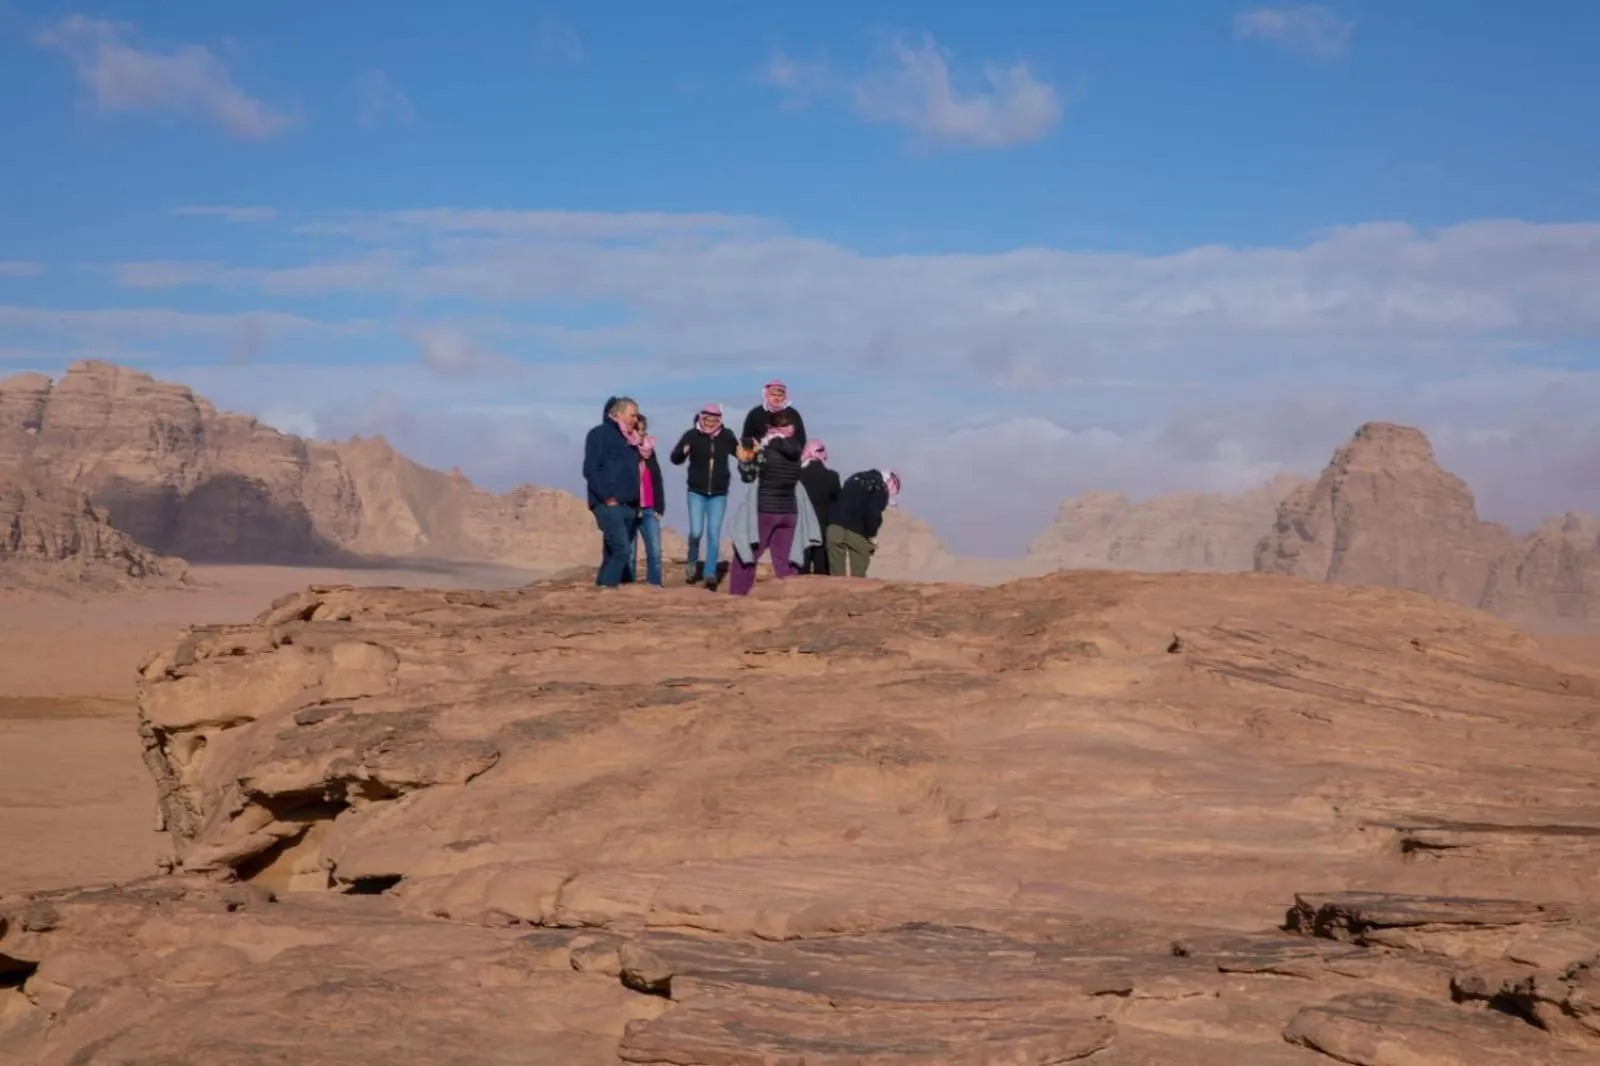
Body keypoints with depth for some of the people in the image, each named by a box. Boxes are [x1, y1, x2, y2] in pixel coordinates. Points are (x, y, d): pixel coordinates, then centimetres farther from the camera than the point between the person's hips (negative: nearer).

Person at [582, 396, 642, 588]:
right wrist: (607, 497, -17)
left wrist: (636, 502, 12)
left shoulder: (628, 438, 22)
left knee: (612, 554, 6)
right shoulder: (600, 434, -3)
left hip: (628, 507, 8)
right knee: (621, 551, -18)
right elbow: (590, 470, -11)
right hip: (609, 505, -8)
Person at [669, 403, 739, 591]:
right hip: (696, 492, -1)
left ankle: (710, 574, 5)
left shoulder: (726, 436, -5)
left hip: (719, 494, 1)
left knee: (714, 534, 0)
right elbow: (675, 459, -7)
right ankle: (693, 562, 23)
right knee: (696, 531, -6)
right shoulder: (692, 435, -9)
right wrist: (682, 451, -28)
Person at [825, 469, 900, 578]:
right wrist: (872, 535, 1)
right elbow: (873, 513, -12)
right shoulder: (880, 488, 1)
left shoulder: (856, 478, 22)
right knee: (858, 576, 2)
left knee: (837, 575, 5)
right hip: (856, 532, -6)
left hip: (835, 528, 6)